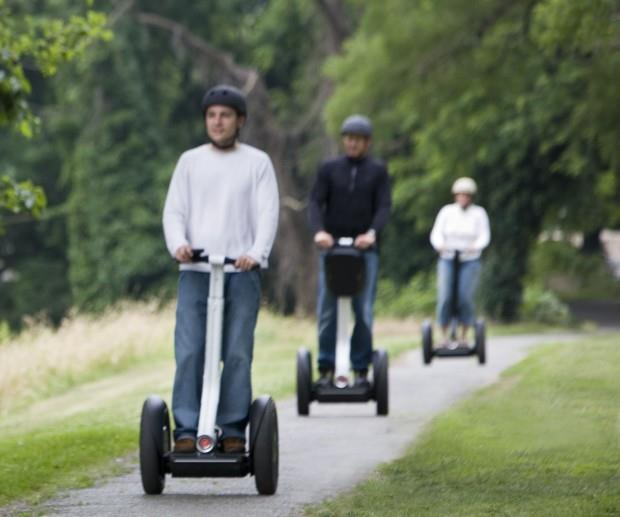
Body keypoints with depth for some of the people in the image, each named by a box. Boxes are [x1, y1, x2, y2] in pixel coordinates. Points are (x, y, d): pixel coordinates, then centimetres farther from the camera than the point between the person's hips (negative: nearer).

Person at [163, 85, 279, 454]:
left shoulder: (257, 162, 9)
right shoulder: (190, 161, 14)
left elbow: (268, 213, 0)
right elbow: (174, 211, 9)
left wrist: (257, 252, -18)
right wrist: (178, 243, -13)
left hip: (242, 272, -1)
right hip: (195, 271, 1)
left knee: (237, 354, -3)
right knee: (189, 353, -8)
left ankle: (233, 430, 1)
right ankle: (186, 430, -7)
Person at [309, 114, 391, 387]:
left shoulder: (378, 171, 9)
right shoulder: (329, 169, 9)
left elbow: (384, 206, -1)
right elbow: (316, 202, 0)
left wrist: (372, 232, -21)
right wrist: (318, 230, -20)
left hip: (365, 248, 0)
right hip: (331, 246, 0)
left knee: (363, 312, -3)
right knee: (327, 311, -2)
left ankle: (361, 369, 3)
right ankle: (326, 368, 3)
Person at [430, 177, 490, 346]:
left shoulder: (478, 213, 3)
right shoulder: (447, 211, 5)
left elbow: (484, 236, -4)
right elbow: (436, 233, 0)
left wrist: (475, 246, -26)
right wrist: (439, 245, -23)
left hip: (470, 260, -1)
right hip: (447, 258, 1)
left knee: (466, 298, -12)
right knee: (445, 297, -12)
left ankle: (463, 336, -2)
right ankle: (444, 335, -4)